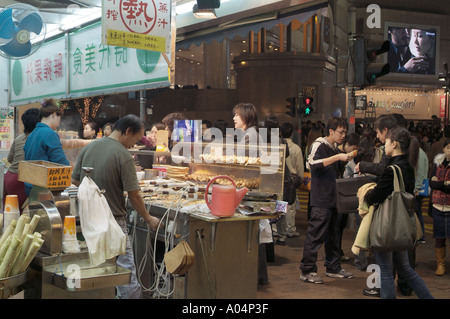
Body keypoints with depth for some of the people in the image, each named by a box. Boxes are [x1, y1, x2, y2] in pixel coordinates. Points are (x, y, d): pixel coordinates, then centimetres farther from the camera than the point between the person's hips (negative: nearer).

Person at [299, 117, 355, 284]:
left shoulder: (334, 149, 17)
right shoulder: (319, 145, -9)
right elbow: (313, 164, -26)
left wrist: (345, 160, 9)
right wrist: (337, 157, -25)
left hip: (332, 198, 9)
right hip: (320, 200, -9)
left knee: (333, 233, 14)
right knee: (315, 234, -8)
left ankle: (333, 267, 24)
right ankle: (307, 271, -2)